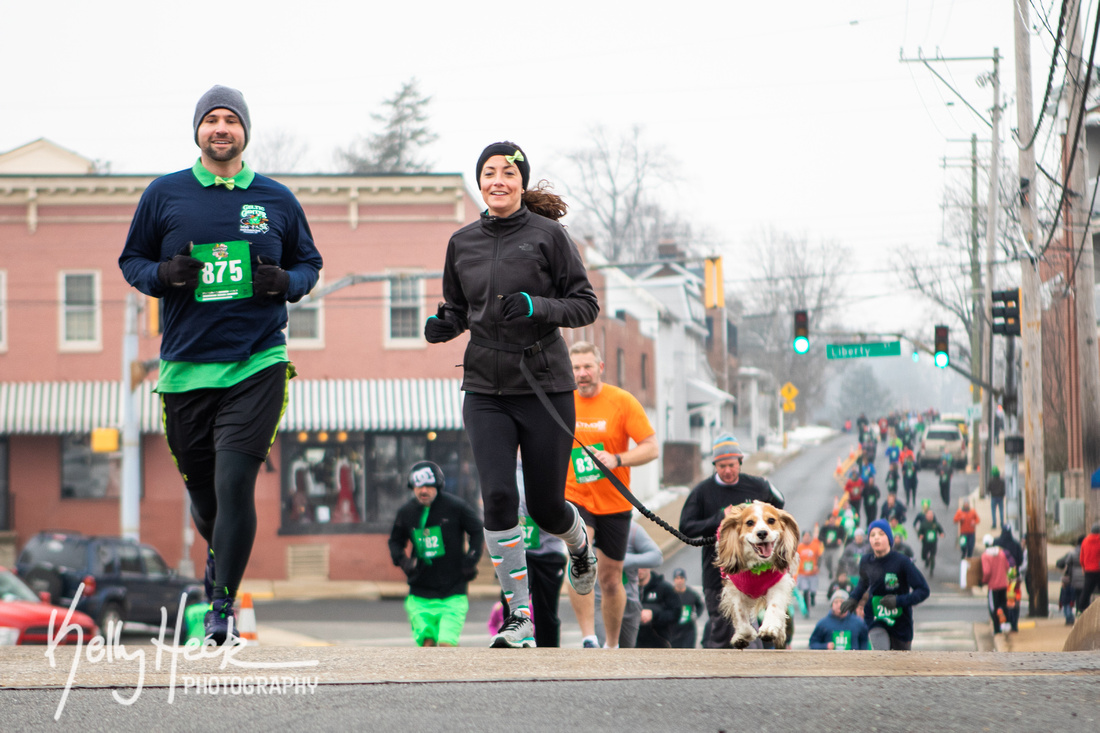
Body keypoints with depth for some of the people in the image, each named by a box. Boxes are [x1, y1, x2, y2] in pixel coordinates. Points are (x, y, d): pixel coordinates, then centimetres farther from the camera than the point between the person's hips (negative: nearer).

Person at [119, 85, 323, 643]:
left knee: (234, 482, -14)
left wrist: (287, 283, -5)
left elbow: (309, 262, 18)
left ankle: (223, 602, -5)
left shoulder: (276, 200, 8)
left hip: (257, 364, -1)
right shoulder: (164, 195, 6)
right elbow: (131, 260, 13)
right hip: (186, 366, 1)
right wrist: (162, 275, -9)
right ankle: (219, 554, 43)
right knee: (202, 490, 9)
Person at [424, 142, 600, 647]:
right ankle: (519, 619, -7)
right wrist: (443, 325, -2)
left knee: (545, 506, 5)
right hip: (485, 389, 2)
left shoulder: (547, 235, -3)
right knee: (498, 496, -14)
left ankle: (579, 545, 43)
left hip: (545, 385, -2)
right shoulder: (463, 243, 8)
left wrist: (537, 307, -19)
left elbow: (585, 305, -2)